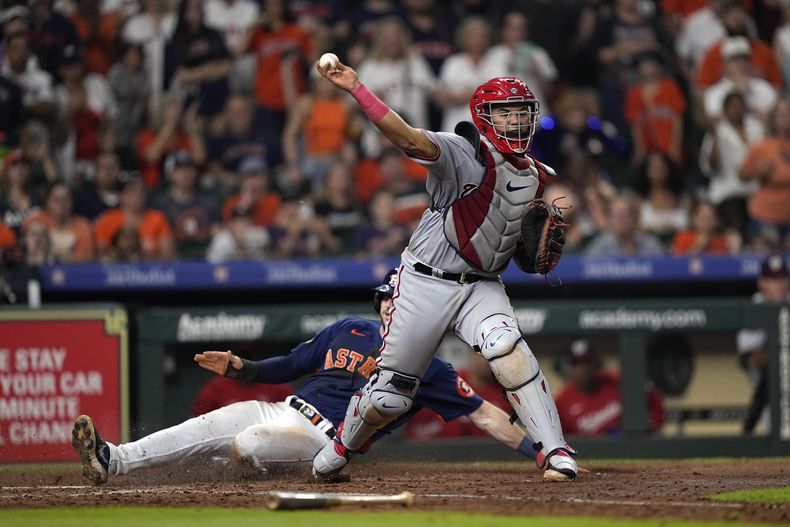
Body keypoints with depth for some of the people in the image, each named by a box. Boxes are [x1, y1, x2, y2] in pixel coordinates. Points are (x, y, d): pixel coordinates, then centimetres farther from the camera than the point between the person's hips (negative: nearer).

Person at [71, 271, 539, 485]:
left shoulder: (427, 368, 2)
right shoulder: (350, 331, 18)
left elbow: (484, 414, -1)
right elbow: (290, 366, 21)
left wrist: (538, 450, -10)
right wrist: (238, 367, 5)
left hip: (322, 438, -5)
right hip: (284, 411, 5)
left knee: (248, 443, -32)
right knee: (209, 426, -17)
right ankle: (112, 460, -25)